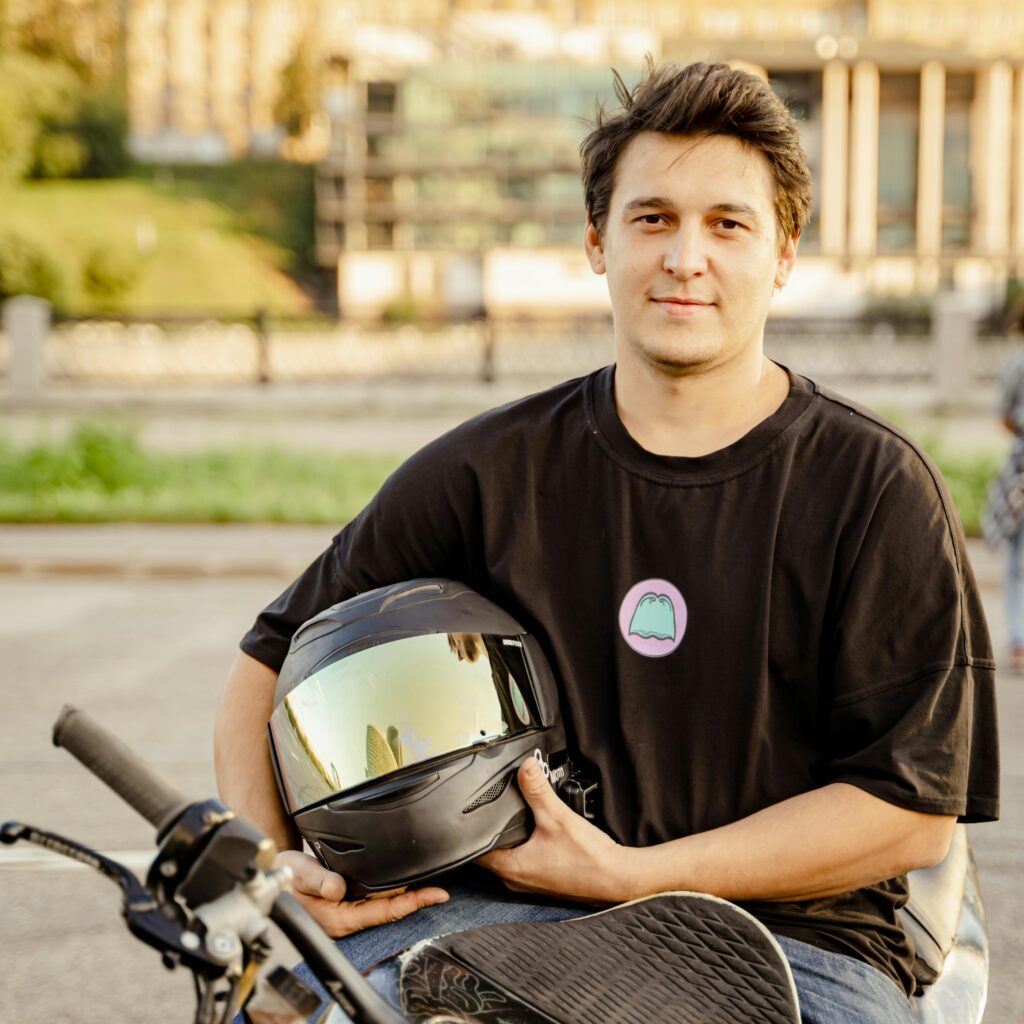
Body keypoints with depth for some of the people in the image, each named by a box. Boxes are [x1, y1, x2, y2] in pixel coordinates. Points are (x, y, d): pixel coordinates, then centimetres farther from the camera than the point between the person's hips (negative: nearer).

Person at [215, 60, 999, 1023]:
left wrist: (631, 874, -11)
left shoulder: (875, 487, 1)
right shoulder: (489, 469, 8)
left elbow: (915, 809, -4)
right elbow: (276, 657, 15)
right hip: (510, 909, 1)